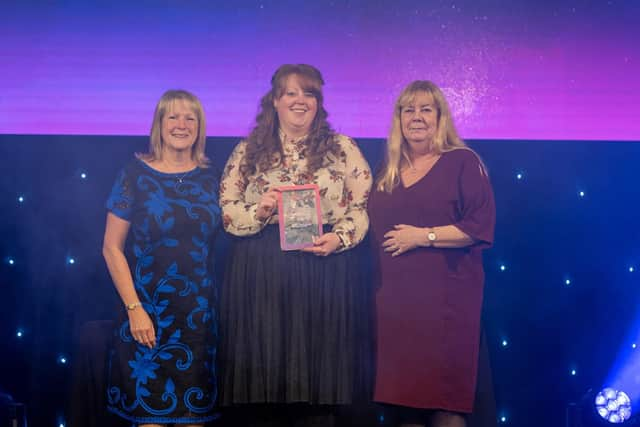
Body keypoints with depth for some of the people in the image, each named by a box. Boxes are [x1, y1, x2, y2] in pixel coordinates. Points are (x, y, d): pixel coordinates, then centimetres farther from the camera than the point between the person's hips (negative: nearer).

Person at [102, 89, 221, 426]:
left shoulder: (209, 179, 6)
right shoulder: (135, 174, -4)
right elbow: (112, 248, -6)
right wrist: (134, 308, -12)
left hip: (198, 314, 3)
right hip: (148, 312, -3)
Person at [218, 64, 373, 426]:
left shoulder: (342, 148, 6)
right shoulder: (249, 150, 10)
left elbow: (363, 206, 2)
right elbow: (225, 208, 6)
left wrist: (340, 238, -14)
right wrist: (258, 212, -12)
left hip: (323, 273, -1)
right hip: (260, 274, 1)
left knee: (318, 386, 4)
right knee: (261, 383, 5)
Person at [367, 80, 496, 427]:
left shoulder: (463, 163, -1)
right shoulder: (388, 171, 15)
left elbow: (481, 227, -10)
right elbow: (375, 230, 22)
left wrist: (424, 236, -14)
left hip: (444, 298, -5)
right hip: (395, 298, 5)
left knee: (443, 399, -3)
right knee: (401, 394, 7)